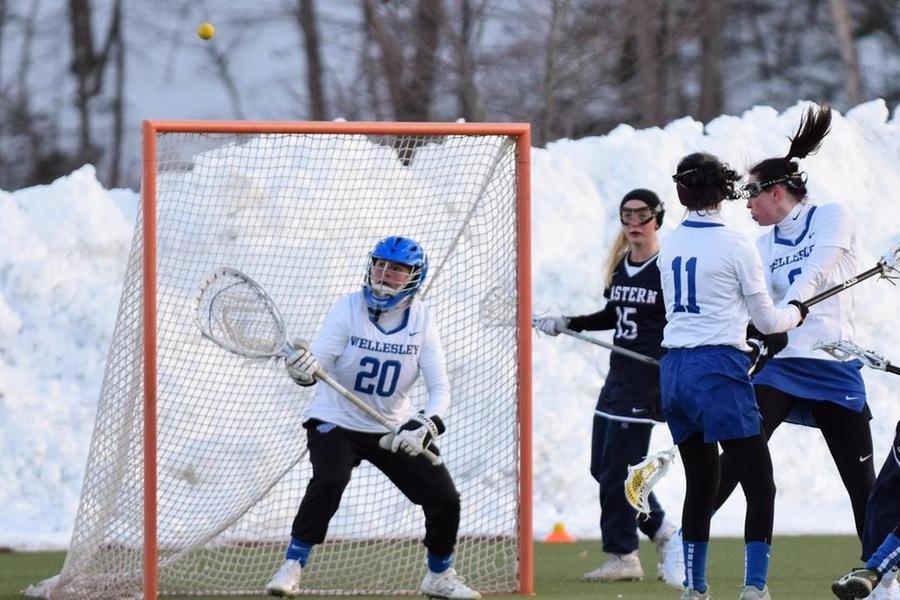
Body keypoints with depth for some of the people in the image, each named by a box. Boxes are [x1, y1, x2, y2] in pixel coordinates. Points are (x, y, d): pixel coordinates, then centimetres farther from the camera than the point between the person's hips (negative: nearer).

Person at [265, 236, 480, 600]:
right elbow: (318, 361, -22)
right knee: (329, 480, -32)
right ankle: (291, 569, -22)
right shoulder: (348, 309, -14)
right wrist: (305, 370, -47)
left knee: (444, 498, -2)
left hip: (395, 429, 3)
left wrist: (426, 426, -29)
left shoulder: (422, 322, -7)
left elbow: (440, 388, -10)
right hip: (336, 420, -3)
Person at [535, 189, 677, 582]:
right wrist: (567, 323, 18)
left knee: (617, 467, -8)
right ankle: (661, 532, 23)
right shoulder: (619, 266, 11)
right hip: (619, 375, 8)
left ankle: (622, 556, 2)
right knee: (603, 466, 9)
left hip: (648, 378, -8)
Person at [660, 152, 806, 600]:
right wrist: (797, 311, 21)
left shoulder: (669, 245, 8)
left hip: (673, 371, 6)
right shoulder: (734, 246, -8)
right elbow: (766, 320, 1)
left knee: (700, 483, 16)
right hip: (718, 370, -6)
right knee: (760, 486, -2)